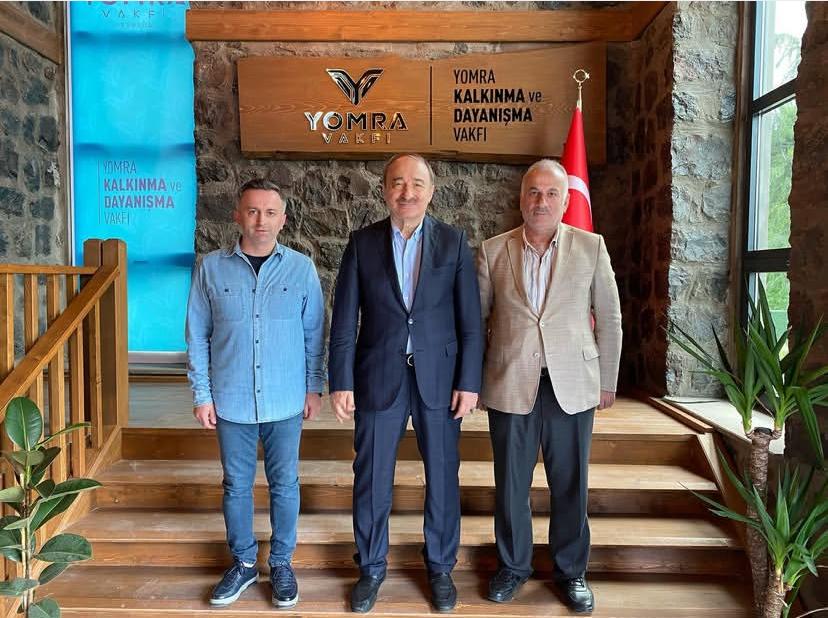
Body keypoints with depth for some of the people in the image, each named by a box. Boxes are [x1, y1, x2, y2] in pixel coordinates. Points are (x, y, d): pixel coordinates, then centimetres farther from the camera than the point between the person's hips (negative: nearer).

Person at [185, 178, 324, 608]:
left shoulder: (301, 268, -4)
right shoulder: (211, 268, -3)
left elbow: (313, 334, 2)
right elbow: (197, 336, 1)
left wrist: (314, 387, 1)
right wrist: (201, 394, 0)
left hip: (286, 401, 0)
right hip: (231, 401, 1)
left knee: (285, 485, 11)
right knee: (236, 485, 14)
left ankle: (281, 564, 31)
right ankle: (243, 563, 34)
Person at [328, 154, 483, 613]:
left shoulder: (454, 242, 0)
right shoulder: (362, 242, 1)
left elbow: (470, 320, -1)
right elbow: (344, 319, 0)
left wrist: (469, 382, -6)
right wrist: (340, 382, -4)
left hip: (439, 378, 0)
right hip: (378, 378, 1)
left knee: (442, 477, 11)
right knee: (371, 479, 11)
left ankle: (441, 567, 33)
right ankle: (371, 567, 33)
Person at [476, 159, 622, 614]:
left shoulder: (591, 247, 1)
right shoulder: (493, 251, 1)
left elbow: (609, 318, 5)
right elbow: (477, 319, 5)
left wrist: (608, 381, 6)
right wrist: (472, 379, 4)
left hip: (572, 386, 0)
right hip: (510, 385, 1)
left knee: (570, 484, 11)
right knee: (510, 483, 12)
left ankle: (571, 571, 32)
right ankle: (513, 565, 33)